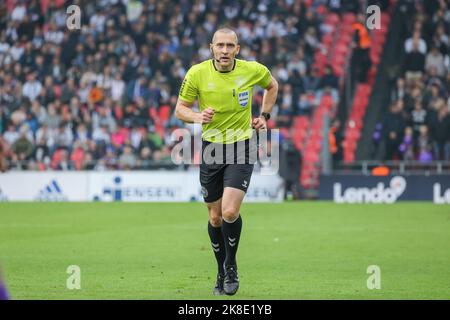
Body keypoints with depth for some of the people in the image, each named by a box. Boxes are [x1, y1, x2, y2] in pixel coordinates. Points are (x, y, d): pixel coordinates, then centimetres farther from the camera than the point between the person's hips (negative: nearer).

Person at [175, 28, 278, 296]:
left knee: (230, 212, -17)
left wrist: (265, 116, 9)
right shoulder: (197, 73, -9)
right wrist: (197, 117, -21)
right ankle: (222, 272, 25)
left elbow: (272, 85, 16)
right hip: (211, 148, 1)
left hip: (242, 147, -1)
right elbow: (180, 109, 0)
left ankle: (231, 266, 6)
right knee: (215, 217, 7)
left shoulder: (253, 70, -7)